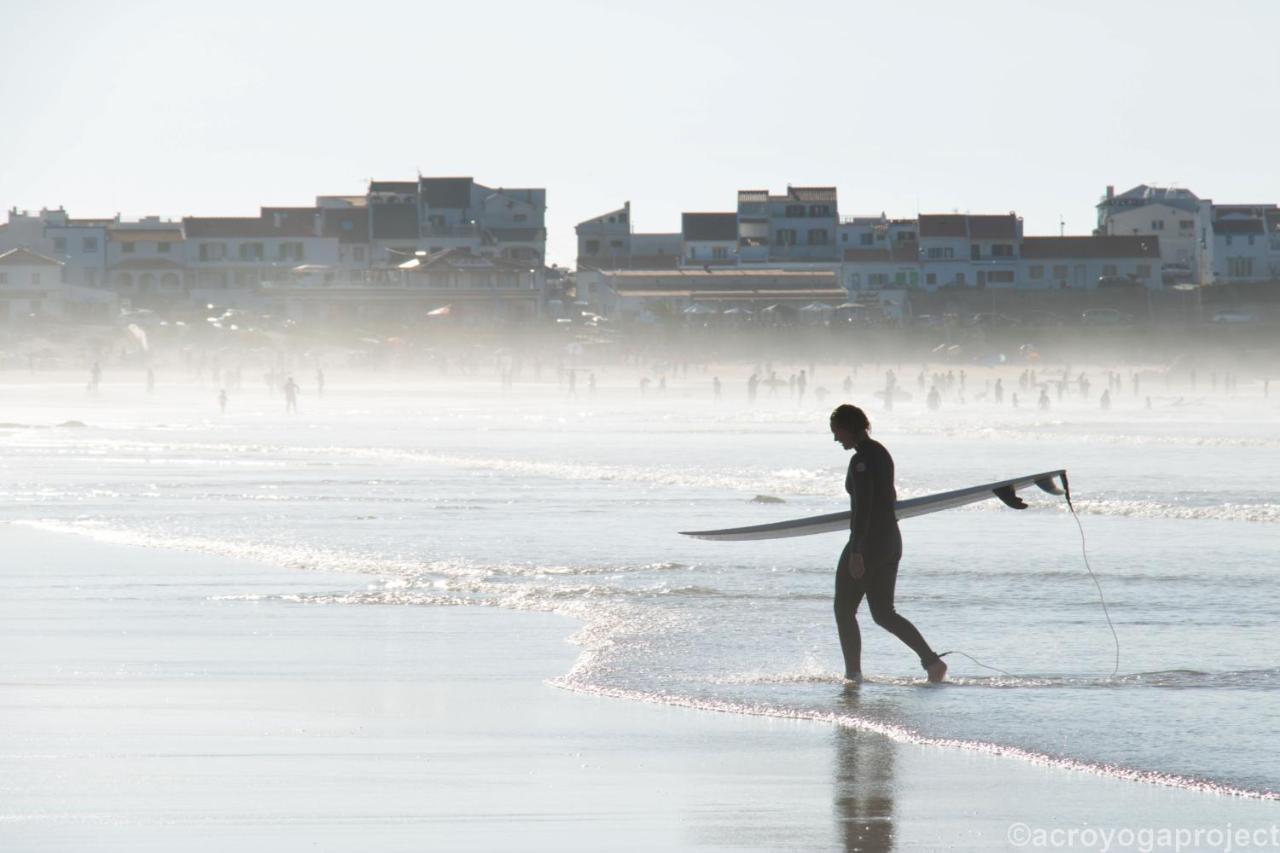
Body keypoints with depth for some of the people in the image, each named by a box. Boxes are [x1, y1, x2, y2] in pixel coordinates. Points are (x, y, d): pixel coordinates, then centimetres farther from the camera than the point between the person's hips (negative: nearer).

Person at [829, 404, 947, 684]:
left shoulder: (861, 461, -17)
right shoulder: (881, 454, 13)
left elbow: (863, 508, -24)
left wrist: (856, 552, -26)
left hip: (867, 543, -9)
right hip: (891, 542, 9)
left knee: (844, 610, 4)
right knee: (883, 613, 12)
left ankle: (853, 673, 5)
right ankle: (932, 660, 1)